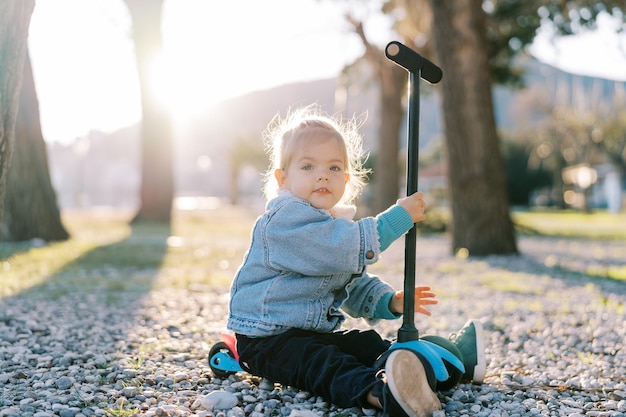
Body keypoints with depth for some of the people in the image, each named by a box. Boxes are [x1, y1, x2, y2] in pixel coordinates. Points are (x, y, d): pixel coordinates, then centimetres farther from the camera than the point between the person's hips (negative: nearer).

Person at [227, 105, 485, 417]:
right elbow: (342, 250, -29)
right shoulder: (284, 219, -17)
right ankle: (378, 391, -60)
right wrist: (397, 219, -25)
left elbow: (355, 284, 22)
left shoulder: (337, 225, 16)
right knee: (321, 363, -34)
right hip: (268, 339, -10)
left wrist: (389, 301, 3)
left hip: (317, 332, 10)